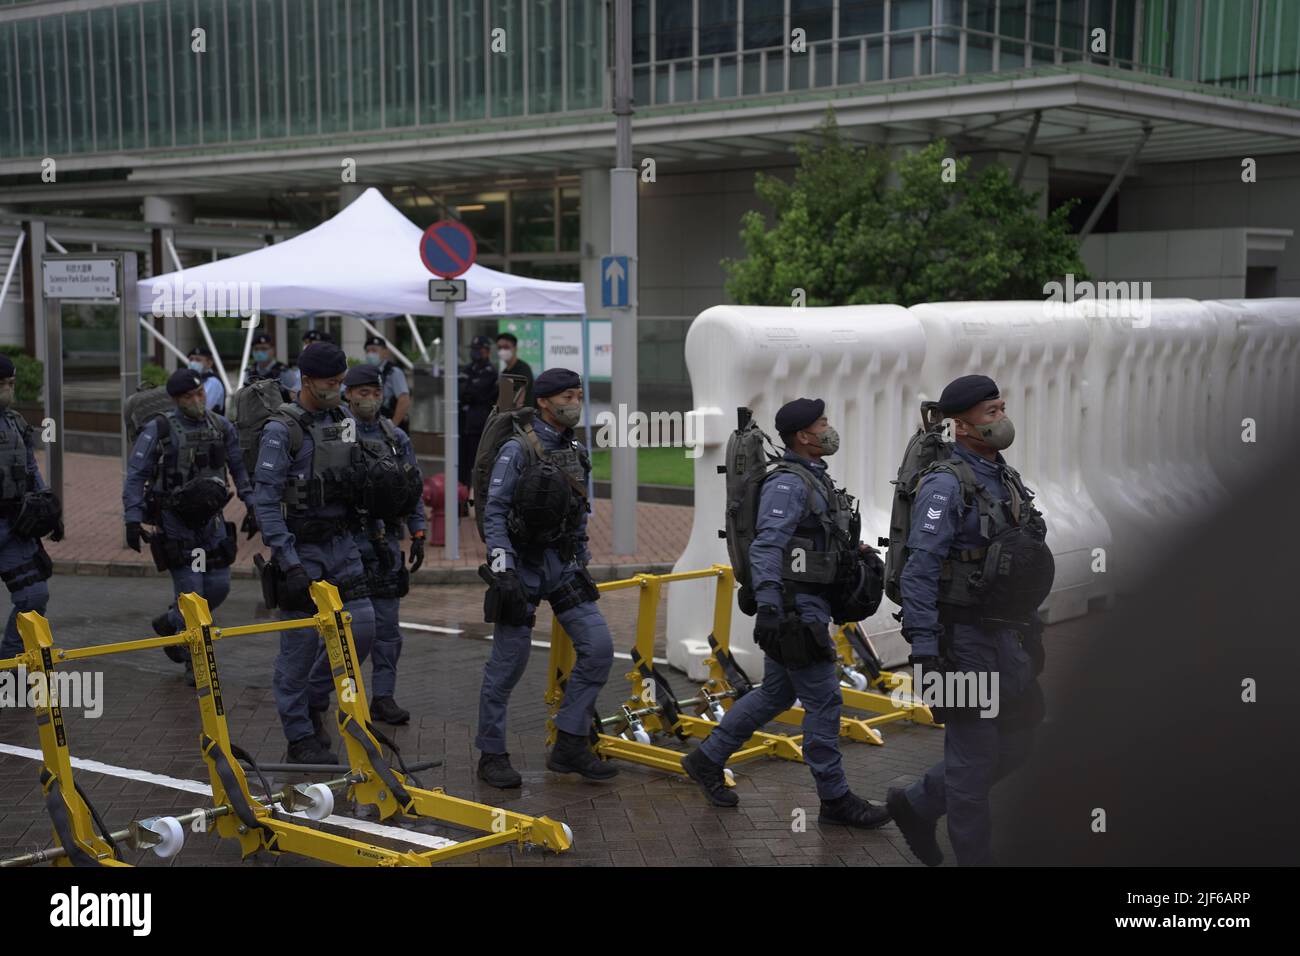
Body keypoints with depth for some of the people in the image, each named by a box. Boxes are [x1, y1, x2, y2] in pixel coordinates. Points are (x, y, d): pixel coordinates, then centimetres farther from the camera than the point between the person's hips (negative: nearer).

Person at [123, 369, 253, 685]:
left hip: (211, 519, 5)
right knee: (190, 590, -7)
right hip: (176, 522, -5)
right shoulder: (158, 430, -10)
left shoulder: (222, 427, 3)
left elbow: (239, 467, 16)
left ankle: (170, 623, 31)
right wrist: (133, 519, -16)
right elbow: (136, 477, -8)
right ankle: (194, 662, 9)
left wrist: (251, 502, 8)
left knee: (219, 586, 3)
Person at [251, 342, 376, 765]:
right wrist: (289, 563, -20)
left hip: (340, 543, 7)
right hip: (301, 549, -6)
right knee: (300, 644, -1)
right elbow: (265, 500, -16)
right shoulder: (282, 430, -12)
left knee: (363, 625, -2)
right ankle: (300, 739, 11)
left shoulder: (341, 421, 10)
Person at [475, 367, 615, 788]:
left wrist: (583, 567, 18)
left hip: (563, 566, 6)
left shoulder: (578, 454, 9)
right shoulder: (517, 450, -10)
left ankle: (569, 745, 3)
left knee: (598, 646, -6)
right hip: (522, 565, -6)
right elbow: (494, 514, -12)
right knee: (508, 662, 0)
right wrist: (503, 572, -18)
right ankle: (492, 754, 15)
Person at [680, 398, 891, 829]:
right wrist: (767, 607, -34)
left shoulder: (814, 478, 15)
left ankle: (707, 759, 27)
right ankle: (835, 799, 5)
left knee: (775, 694, 17)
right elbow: (766, 546, -26)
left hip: (808, 603, 10)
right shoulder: (788, 483, -17)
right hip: (796, 607, -10)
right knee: (823, 700, -4)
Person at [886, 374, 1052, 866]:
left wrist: (1031, 634, 19)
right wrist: (924, 650, -23)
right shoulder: (946, 485, -15)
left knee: (1015, 743, 15)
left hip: (1009, 638, 9)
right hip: (967, 640, -9)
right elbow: (920, 571, -19)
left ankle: (917, 804, 30)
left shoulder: (1007, 478, 12)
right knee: (974, 756, 1)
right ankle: (975, 855, 14)